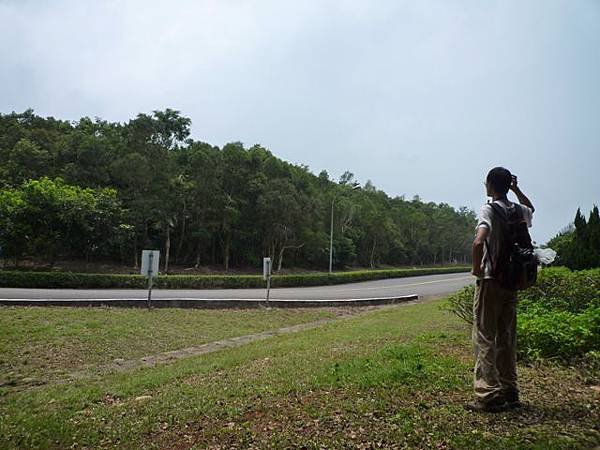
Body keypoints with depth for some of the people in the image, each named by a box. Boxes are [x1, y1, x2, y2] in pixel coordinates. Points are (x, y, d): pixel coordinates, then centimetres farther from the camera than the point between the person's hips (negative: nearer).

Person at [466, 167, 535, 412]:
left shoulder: (489, 210, -12)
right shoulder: (519, 211, 7)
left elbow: (479, 242, -28)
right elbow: (530, 209, 35)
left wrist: (476, 269, -13)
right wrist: (516, 189, 20)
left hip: (490, 281, -7)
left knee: (484, 337, -2)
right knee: (507, 337, 14)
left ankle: (488, 396, -1)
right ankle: (509, 393, 22)